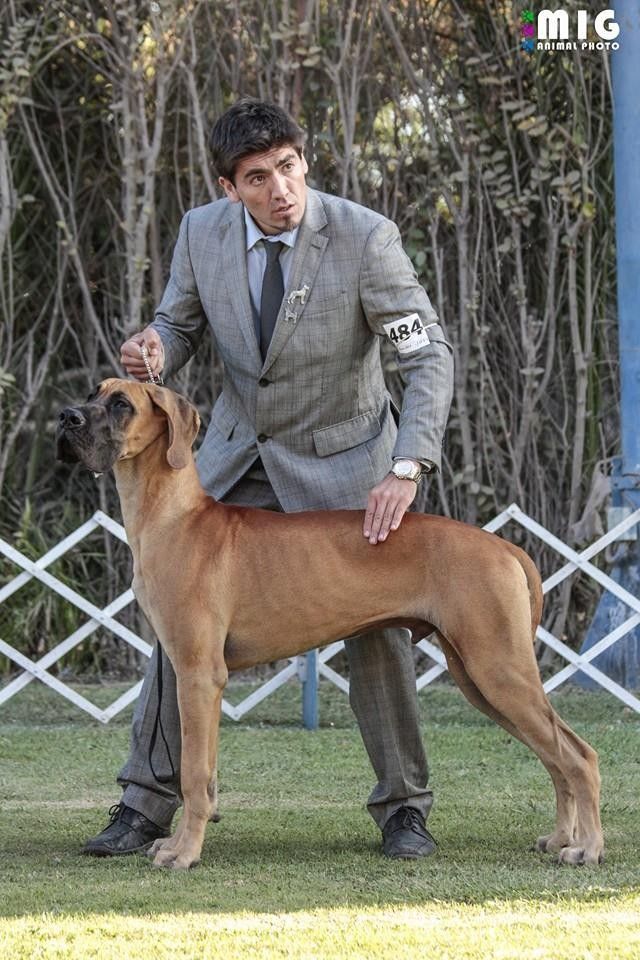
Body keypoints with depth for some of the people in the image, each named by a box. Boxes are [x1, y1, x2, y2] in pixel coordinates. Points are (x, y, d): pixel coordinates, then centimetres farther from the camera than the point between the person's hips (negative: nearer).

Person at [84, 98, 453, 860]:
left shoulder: (365, 238, -24)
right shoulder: (202, 232, -12)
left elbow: (429, 356, -22)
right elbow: (179, 323, 5)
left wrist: (407, 469, -35)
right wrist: (155, 352, -21)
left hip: (341, 459, -3)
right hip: (237, 453, 4)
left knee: (376, 625, -6)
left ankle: (403, 807, 9)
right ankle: (148, 802, 8)